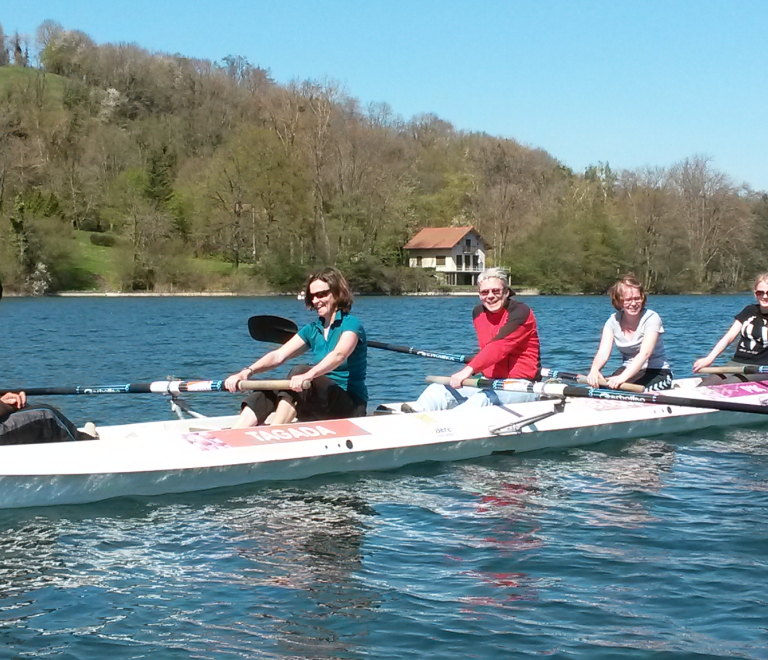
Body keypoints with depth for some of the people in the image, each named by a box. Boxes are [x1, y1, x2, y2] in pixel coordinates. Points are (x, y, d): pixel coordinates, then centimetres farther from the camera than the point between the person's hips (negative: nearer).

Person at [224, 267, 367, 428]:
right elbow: (279, 355, 1)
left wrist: (308, 375, -47)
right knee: (265, 393, -16)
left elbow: (339, 355, -28)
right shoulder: (313, 330, 13)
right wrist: (248, 371, -18)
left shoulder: (351, 324, -7)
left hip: (351, 405, -6)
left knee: (299, 371, -31)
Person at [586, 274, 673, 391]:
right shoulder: (613, 321, 0)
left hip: (657, 372, -4)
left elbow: (644, 354, -28)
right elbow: (603, 352, -12)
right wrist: (594, 370, -36)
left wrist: (623, 377, -44)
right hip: (627, 370, 4)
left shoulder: (652, 318, -14)